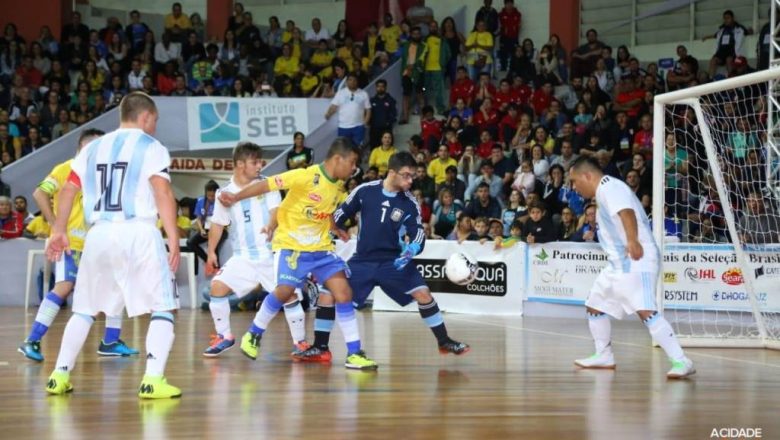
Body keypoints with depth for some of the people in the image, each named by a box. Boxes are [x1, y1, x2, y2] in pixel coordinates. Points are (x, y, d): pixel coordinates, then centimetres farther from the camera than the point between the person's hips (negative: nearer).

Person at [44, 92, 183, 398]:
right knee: (162, 308, 1)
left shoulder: (93, 148, 16)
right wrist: (173, 239, -13)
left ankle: (60, 376, 17)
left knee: (85, 309, 19)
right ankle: (153, 380, -13)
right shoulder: (151, 147, 0)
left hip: (99, 234, 5)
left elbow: (67, 191, 15)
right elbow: (163, 193, -11)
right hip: (138, 233, -5)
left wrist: (59, 231, 24)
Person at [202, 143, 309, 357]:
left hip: (270, 254, -2)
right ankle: (224, 337, 3)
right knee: (218, 286, -12)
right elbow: (217, 224, 14)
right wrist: (211, 253, 8)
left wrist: (271, 225, -36)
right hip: (242, 257, 2)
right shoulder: (226, 193, 4)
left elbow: (276, 209, -15)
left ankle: (299, 341, 10)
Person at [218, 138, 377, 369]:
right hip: (291, 245, -6)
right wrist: (236, 197, -26)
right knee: (285, 291, -18)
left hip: (321, 248, 6)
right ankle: (253, 335, 10)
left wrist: (339, 231, 18)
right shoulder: (306, 176, -18)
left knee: (343, 292, -7)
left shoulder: (338, 186, 5)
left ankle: (354, 354, -4)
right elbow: (266, 184, -18)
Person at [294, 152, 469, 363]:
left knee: (423, 293, -16)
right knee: (328, 293, -9)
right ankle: (320, 348, 4)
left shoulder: (410, 204, -6)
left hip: (394, 261, 0)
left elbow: (418, 236, -7)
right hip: (362, 261, 0)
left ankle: (444, 341, 0)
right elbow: (340, 215, 4)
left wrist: (411, 249, -28)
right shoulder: (364, 191, -8)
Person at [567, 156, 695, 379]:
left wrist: (632, 240, -47)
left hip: (636, 262, -11)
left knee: (645, 311, -25)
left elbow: (626, 212, -31)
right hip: (619, 263, 11)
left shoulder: (608, 186, -12)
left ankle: (681, 362, -30)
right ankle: (604, 356, 36)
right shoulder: (606, 190, 21)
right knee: (594, 306, 21)